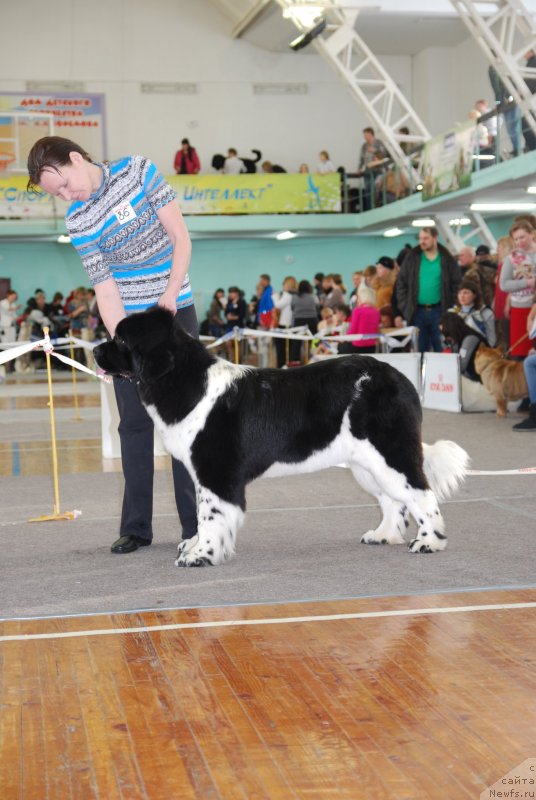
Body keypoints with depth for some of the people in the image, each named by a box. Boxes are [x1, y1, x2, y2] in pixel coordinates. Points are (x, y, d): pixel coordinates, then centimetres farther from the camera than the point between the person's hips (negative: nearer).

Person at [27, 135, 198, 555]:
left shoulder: (138, 170, -8)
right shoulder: (78, 222, -6)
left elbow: (181, 238, -6)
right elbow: (105, 290, -11)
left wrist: (169, 293, -16)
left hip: (175, 311, -1)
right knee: (135, 421, 1)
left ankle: (195, 523, 4)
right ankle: (136, 526, 8)